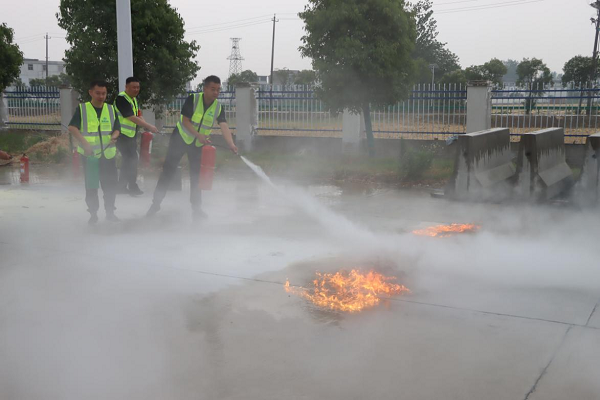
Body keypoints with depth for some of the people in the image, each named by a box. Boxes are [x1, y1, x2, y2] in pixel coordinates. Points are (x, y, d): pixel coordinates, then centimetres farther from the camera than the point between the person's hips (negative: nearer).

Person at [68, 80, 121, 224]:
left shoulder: (111, 109, 9)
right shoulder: (82, 109, -1)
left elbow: (117, 129, 9)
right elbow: (72, 127, -10)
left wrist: (114, 136, -15)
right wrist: (85, 143, -22)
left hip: (108, 154, 3)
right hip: (90, 154, -2)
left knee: (111, 184, 5)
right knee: (91, 185, 5)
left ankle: (110, 212, 21)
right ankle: (93, 214, 18)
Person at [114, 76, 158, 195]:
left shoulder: (134, 99, 12)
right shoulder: (121, 99, -17)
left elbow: (139, 116, 7)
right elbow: (132, 118, -24)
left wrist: (147, 127, -12)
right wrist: (149, 126, -25)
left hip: (131, 134, 9)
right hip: (122, 134, -9)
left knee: (128, 160, 12)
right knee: (132, 159, -12)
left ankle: (121, 186, 22)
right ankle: (133, 187, -4)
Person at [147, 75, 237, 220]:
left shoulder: (218, 107, -12)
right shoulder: (193, 99, -20)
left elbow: (224, 126, -25)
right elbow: (185, 121, -22)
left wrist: (231, 144, -42)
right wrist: (199, 135, -36)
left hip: (198, 143, 3)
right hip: (181, 138, -3)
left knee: (196, 174, 6)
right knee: (168, 170, -1)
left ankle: (196, 208, 16)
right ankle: (156, 203, 10)